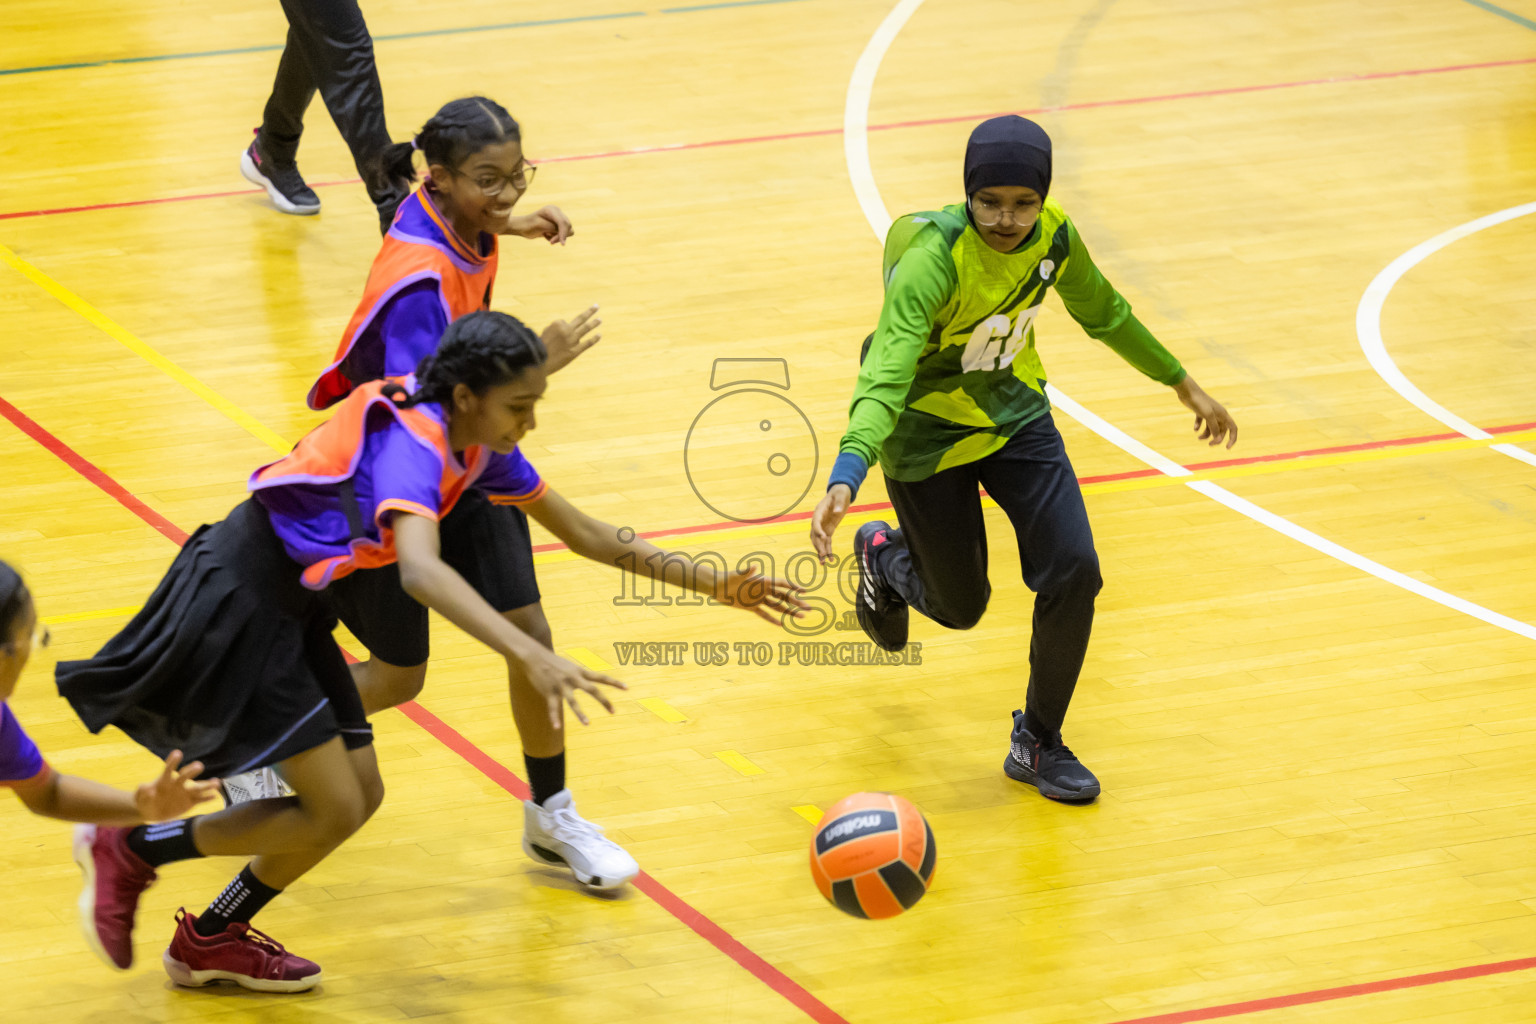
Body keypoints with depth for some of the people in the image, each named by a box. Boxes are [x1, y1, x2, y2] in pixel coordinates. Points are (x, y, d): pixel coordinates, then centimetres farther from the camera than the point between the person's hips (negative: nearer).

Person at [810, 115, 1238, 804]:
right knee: (960, 607, 10)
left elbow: (1102, 312, 7)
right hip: (928, 437, -4)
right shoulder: (934, 258, -34)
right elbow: (885, 376, -45)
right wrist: (845, 479, -59)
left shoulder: (1053, 235, -15)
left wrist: (1182, 384, 16)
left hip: (1016, 417, 4)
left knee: (1074, 573, -11)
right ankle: (883, 555, 47)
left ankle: (1038, 744, 10)